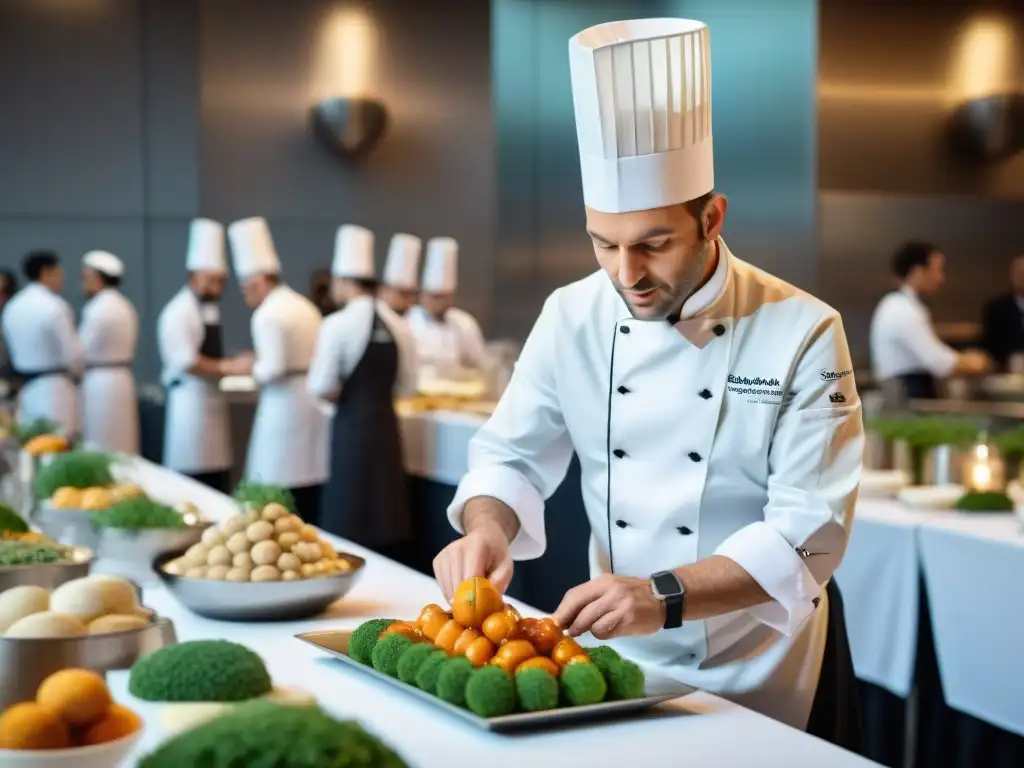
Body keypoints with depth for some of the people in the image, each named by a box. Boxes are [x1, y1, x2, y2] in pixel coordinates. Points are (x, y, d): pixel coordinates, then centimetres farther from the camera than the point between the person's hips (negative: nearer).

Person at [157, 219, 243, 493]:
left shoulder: (211, 310, 16)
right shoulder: (178, 313, -13)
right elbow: (185, 362, -20)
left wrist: (234, 365, 4)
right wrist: (227, 367, -18)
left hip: (214, 401, 9)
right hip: (191, 403, -9)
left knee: (219, 486, 10)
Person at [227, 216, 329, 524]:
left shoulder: (268, 314, -12)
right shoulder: (304, 305, 14)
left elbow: (273, 368, -21)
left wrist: (251, 369, -1)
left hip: (285, 402, -8)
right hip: (314, 397, 8)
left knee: (279, 494, -3)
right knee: (308, 483, 9)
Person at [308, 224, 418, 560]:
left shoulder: (338, 324, -12)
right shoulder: (399, 325, 4)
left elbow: (322, 387, -13)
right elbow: (406, 385, 10)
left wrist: (343, 396, 6)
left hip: (352, 427, -5)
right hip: (386, 424, 5)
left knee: (350, 521, 3)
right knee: (386, 511, 11)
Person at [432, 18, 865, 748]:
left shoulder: (802, 332, -18)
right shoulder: (571, 317, -7)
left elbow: (809, 531, -22)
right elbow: (512, 456, 0)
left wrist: (666, 596, -35)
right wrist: (487, 530, -23)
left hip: (760, 662, -3)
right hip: (619, 657, 3)